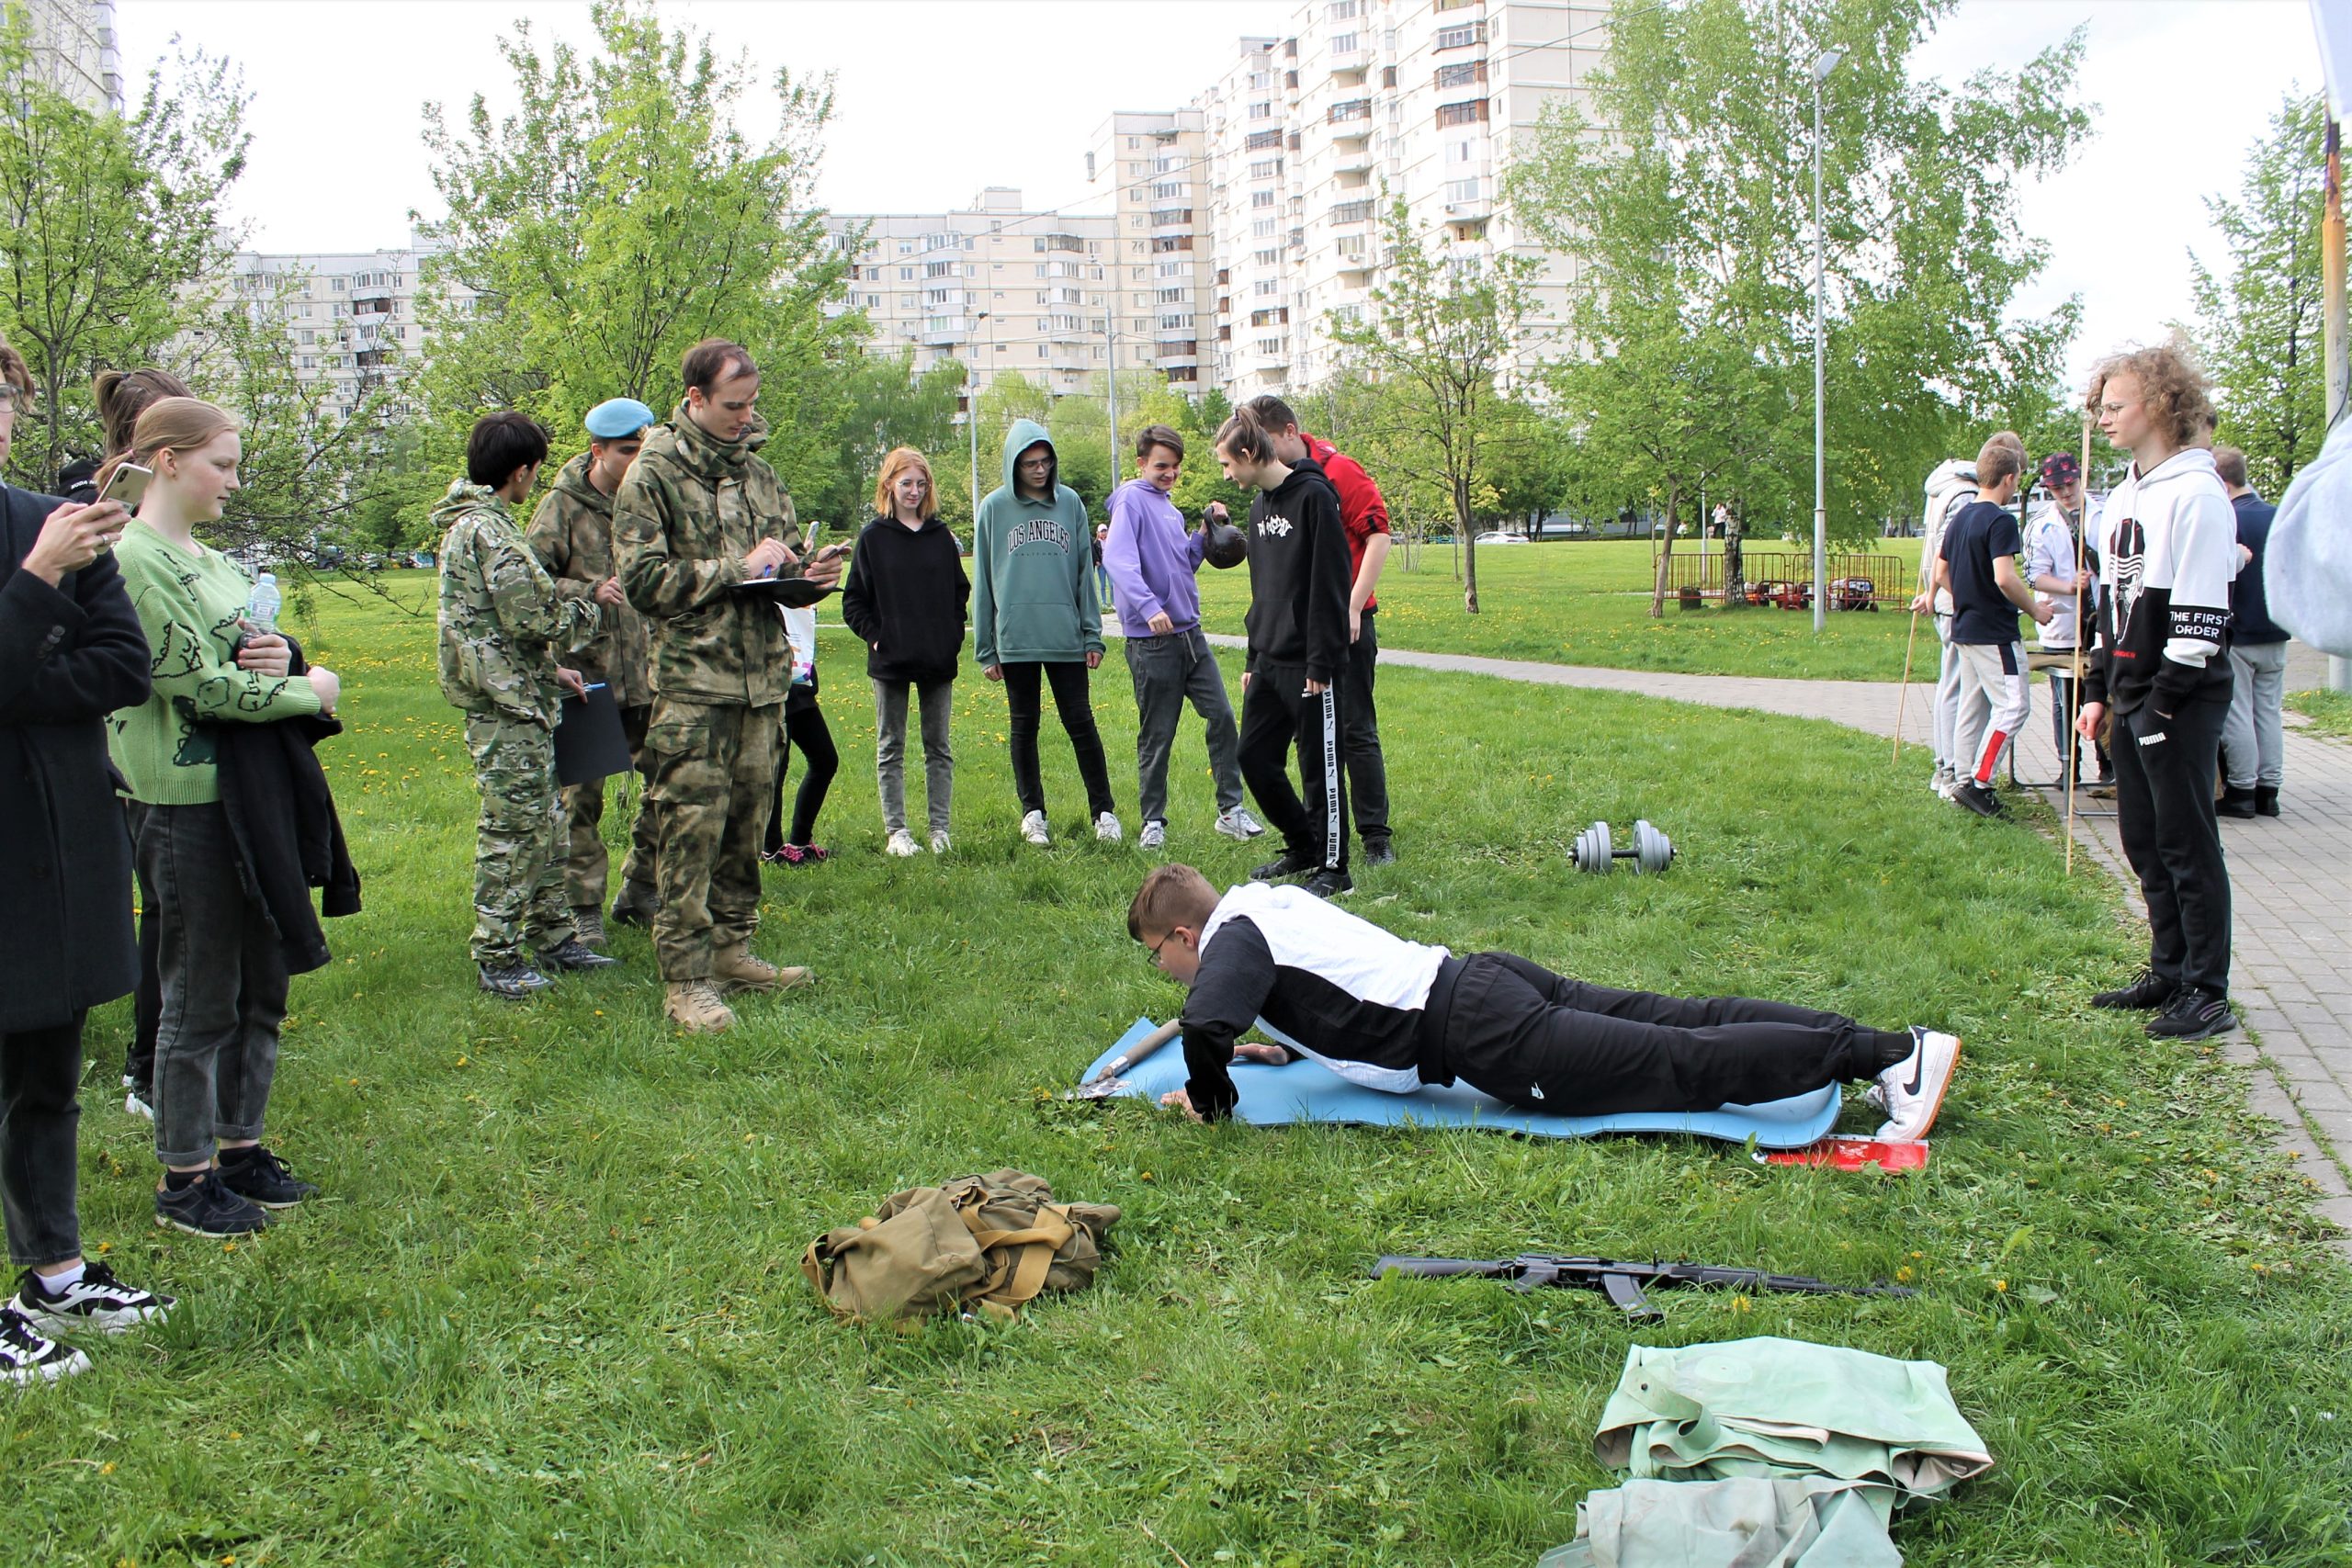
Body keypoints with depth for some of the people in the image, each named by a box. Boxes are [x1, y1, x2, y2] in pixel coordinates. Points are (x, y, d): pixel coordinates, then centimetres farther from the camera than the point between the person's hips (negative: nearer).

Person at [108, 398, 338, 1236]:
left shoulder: (209, 559, 14)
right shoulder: (132, 560, -14)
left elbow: (242, 656, 18)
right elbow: (202, 685, -18)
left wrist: (280, 655, -5)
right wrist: (308, 689, -7)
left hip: (250, 793, 8)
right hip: (184, 806, -8)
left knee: (261, 986, 14)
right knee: (201, 1001, 1)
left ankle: (240, 1149, 28)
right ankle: (184, 1178, 15)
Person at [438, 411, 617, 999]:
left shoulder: (471, 524, 16)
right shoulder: (488, 531, -16)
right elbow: (534, 618, -20)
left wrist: (550, 671, 18)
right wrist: (590, 608, -3)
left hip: (515, 698, 10)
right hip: (505, 706, -10)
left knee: (545, 823, 15)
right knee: (513, 829, -4)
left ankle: (552, 937, 23)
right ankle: (497, 958, 3)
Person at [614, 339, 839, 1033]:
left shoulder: (756, 472, 15)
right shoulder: (651, 476, -3)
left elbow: (787, 555, 24)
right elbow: (643, 580, -10)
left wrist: (812, 571, 0)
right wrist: (738, 568, -14)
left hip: (762, 677, 6)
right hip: (691, 682, -6)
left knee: (748, 824, 11)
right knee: (690, 831, -7)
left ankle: (731, 949, 23)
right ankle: (685, 980, -3)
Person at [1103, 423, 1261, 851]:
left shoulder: (1169, 508, 16)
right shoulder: (1131, 500, -9)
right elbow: (1119, 559, -23)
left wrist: (1203, 536, 4)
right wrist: (1148, 606, -36)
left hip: (1190, 634, 8)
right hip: (1152, 642, -8)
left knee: (1221, 715, 4)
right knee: (1156, 735, 1)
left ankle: (1231, 809, 13)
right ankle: (1153, 822, 13)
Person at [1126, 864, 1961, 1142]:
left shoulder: (1230, 939, -6)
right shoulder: (1267, 900, 20)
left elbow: (1205, 1024, -25)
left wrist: (1210, 1098, -6)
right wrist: (1279, 1045, 31)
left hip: (1479, 1037, -8)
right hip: (1478, 980, 8)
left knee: (1679, 1065, -9)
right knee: (1677, 1022, 5)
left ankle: (1884, 1056, -12)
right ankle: (1889, 1044, 3)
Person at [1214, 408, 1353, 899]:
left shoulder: (1314, 496, -13)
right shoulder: (1260, 505, 14)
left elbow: (1329, 586, -17)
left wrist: (1322, 663, -19)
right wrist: (1253, 660, 19)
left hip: (1309, 662, -9)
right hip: (1269, 661, 9)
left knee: (1320, 766, -1)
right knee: (1254, 755, 11)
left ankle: (1333, 869, 11)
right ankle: (1303, 846, 27)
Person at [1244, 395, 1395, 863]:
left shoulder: (1338, 470, -10)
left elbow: (1378, 536, -13)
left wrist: (1353, 607, -18)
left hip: (1345, 623, -7)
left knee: (1356, 731, -3)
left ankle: (1376, 835, 4)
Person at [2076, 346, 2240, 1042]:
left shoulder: (2196, 494, -13)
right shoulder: (2125, 496, 15)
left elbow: (2201, 613, -17)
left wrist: (2166, 700, -18)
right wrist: (2099, 690, 15)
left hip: (2184, 700, -9)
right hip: (2134, 698, 9)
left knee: (2187, 843, -3)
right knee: (2143, 841, 13)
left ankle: (2207, 992, 5)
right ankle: (2169, 971, 24)